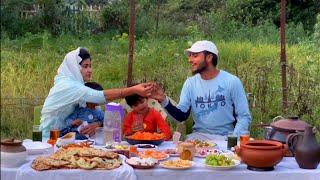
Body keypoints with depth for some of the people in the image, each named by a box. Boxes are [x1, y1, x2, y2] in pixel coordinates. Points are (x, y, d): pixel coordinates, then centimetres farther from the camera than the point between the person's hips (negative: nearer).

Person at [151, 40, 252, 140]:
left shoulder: (232, 82, -5)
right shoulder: (190, 83, 5)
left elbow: (244, 117, -4)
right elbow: (182, 116, 1)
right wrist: (164, 101, -16)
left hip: (225, 136, -2)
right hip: (199, 135, 2)